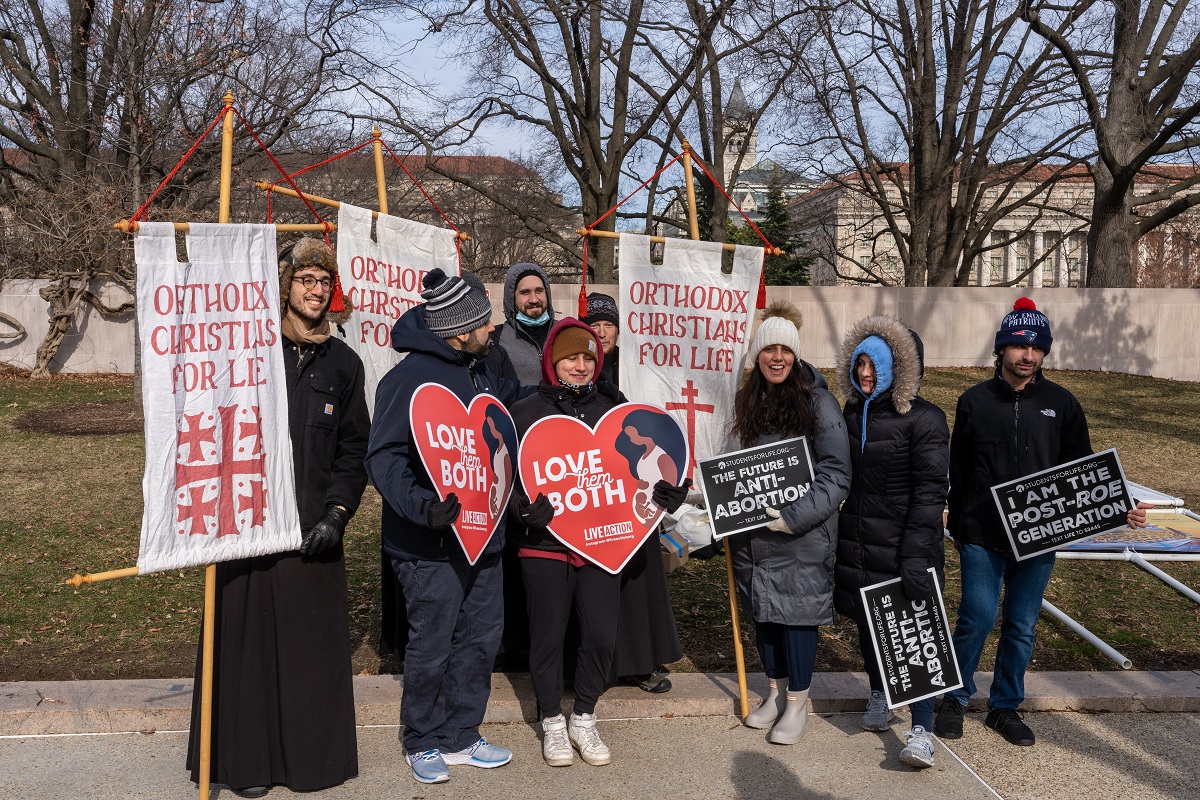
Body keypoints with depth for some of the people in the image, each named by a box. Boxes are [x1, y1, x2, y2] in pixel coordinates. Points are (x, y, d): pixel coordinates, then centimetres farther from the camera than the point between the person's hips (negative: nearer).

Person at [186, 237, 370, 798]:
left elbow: (353, 449, 8)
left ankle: (310, 755, 22)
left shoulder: (343, 363, 8)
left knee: (313, 642, 7)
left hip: (314, 529, 2)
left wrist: (336, 512, -3)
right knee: (248, 639, 4)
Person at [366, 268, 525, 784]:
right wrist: (423, 507, -35)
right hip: (432, 546, -8)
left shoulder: (477, 370, 10)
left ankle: (459, 737, 30)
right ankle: (423, 743, 26)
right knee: (431, 649, 5)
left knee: (480, 639, 14)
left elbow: (507, 398, 33)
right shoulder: (410, 377, -17)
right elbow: (384, 457, -22)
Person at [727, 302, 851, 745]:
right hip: (753, 534, 5)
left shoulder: (818, 402, -10)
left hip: (803, 537, -5)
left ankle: (797, 703, 19)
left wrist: (795, 515, -21)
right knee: (762, 610, 14)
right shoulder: (745, 401, 6)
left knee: (797, 612, 1)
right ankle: (775, 692, 32)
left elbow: (836, 475, -12)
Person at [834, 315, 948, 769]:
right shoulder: (851, 414, 7)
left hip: (905, 546, -6)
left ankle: (922, 730, -1)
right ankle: (879, 696, 38)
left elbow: (930, 493, -15)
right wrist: (837, 536, 12)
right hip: (857, 544, 6)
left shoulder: (924, 420, -11)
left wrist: (916, 557, -21)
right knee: (867, 625, 16)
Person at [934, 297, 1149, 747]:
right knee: (977, 620, -3)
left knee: (1022, 627, 10)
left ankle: (1006, 707, 26)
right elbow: (957, 472, 6)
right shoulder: (975, 401, 1)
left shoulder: (1061, 404, 3)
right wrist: (957, 526, 8)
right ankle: (955, 699, 17)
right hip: (982, 537, -1)